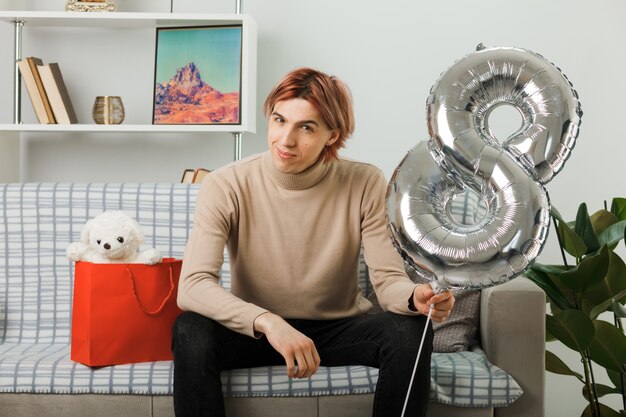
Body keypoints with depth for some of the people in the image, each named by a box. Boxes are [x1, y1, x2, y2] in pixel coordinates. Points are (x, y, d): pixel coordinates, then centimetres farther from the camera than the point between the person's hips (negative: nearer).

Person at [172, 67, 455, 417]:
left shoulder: (366, 185, -12)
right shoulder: (226, 187, -16)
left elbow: (388, 279, -13)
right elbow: (192, 286, -26)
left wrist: (415, 296, -38)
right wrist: (269, 322, -42)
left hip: (339, 330, 1)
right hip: (253, 331, -1)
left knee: (411, 332, -27)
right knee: (191, 332, -31)